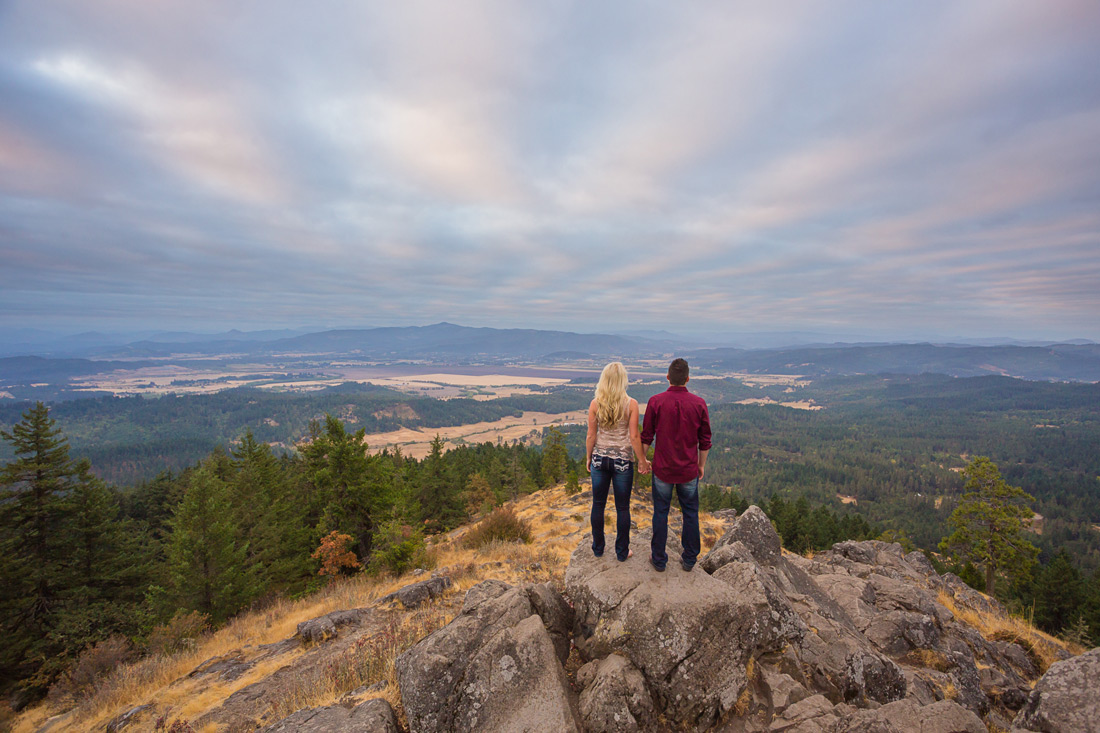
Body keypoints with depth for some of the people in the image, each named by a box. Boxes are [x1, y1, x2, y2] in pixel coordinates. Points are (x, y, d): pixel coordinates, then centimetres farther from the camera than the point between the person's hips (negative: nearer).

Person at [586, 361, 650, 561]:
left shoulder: (595, 404, -7)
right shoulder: (631, 404, -12)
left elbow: (591, 435, -3)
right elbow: (634, 436, -11)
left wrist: (588, 457, 11)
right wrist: (642, 460, 2)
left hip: (600, 458, 2)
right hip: (623, 460, -2)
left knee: (598, 505, 16)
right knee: (622, 507, 12)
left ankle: (598, 548, 30)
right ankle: (622, 551, 25)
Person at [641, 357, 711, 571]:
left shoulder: (655, 402, -12)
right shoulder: (699, 404, -8)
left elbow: (646, 437, -5)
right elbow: (705, 440, 0)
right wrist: (701, 465, 13)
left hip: (662, 468, -1)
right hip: (689, 470, 1)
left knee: (661, 513, 12)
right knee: (690, 514, 16)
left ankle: (659, 559, 24)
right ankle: (689, 559, 29)